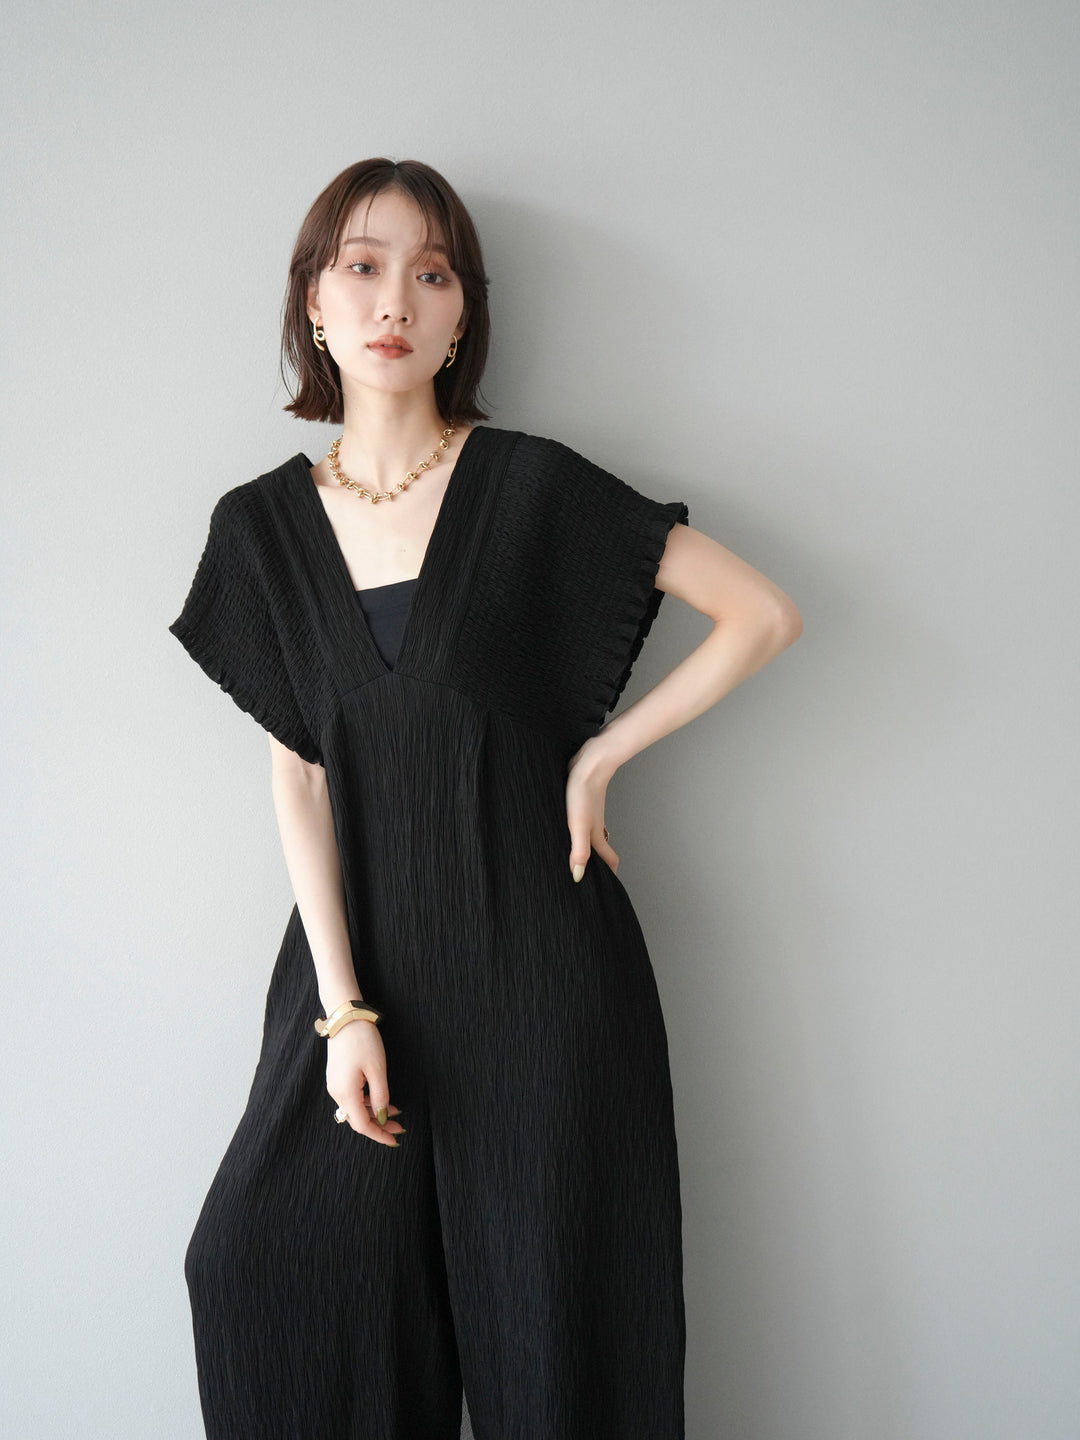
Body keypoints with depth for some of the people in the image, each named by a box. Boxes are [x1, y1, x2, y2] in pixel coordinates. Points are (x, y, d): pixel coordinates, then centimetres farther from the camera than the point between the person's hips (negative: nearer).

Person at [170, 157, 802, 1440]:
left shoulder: (534, 488, -5)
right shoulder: (263, 524, 4)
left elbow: (763, 614, -3)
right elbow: (297, 772, 0)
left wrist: (598, 757, -6)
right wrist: (342, 1007, -6)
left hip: (536, 947, -3)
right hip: (364, 938, 3)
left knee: (546, 1304, 3)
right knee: (258, 1262, 1)